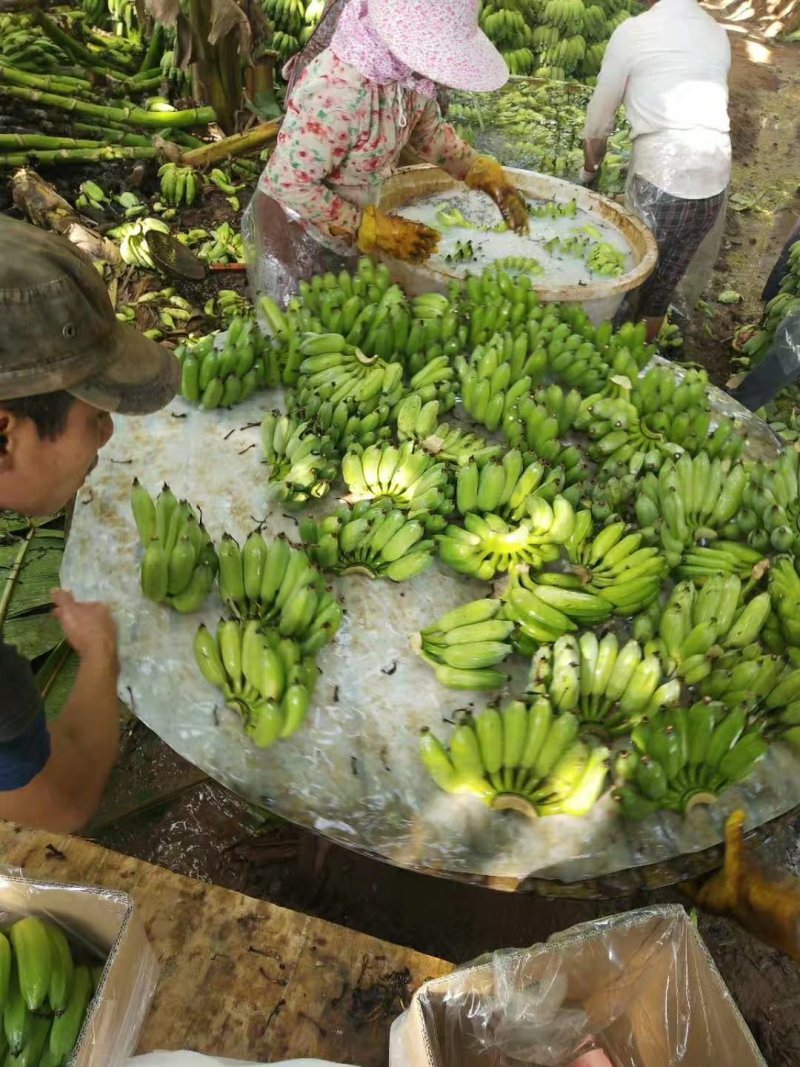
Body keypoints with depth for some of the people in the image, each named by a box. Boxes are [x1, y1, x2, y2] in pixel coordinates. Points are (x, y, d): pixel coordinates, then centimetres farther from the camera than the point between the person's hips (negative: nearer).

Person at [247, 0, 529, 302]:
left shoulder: (405, 69, -12)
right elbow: (290, 184, -29)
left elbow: (429, 130, 6)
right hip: (297, 228, -7)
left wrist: (483, 172, -7)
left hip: (348, 224, 7)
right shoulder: (336, 92, -35)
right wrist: (373, 230, -26)